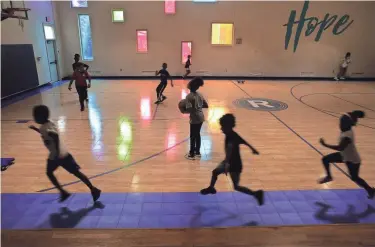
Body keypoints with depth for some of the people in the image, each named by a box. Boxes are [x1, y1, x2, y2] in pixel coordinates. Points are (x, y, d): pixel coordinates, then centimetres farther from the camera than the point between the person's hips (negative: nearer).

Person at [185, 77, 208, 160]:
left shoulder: (189, 96, -16)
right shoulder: (199, 95, 7)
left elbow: (189, 109, -23)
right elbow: (206, 106, 9)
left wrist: (184, 109, -4)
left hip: (195, 119, -7)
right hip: (201, 117, 7)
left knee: (192, 136, 7)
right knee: (197, 134, 20)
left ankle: (192, 154, 18)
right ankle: (197, 152, 32)